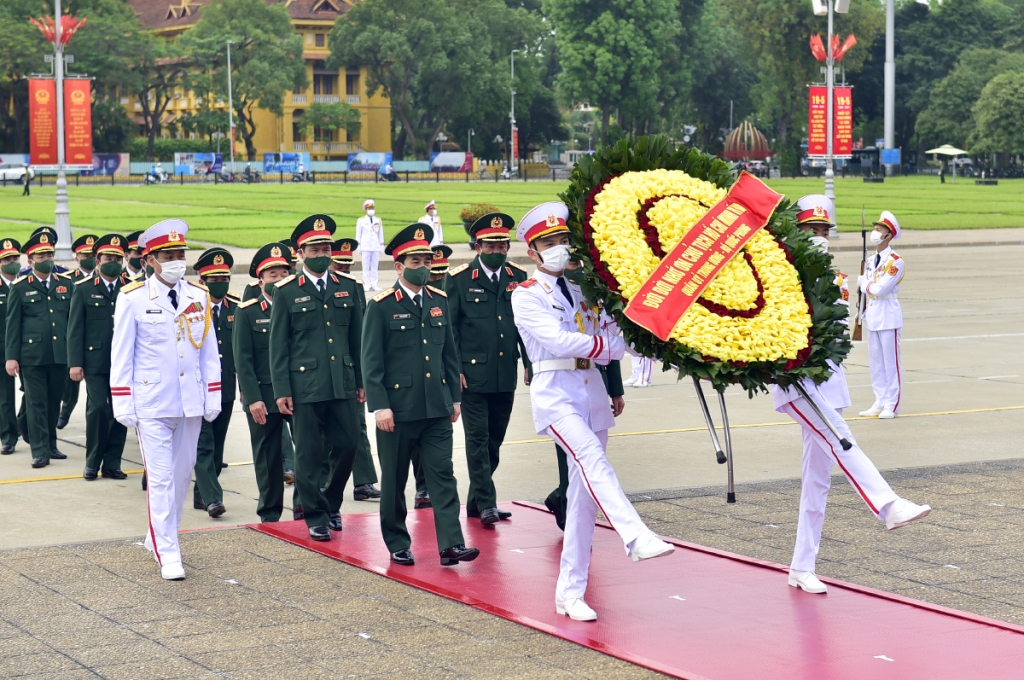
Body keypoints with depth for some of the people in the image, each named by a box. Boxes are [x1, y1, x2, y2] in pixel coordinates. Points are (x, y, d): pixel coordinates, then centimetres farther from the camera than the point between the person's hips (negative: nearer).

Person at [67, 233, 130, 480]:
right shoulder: (84, 288, 4)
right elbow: (75, 328, 2)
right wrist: (75, 363, -6)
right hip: (95, 361, -2)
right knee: (98, 409, -8)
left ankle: (112, 463, 13)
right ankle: (92, 462, 7)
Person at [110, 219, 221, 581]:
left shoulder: (200, 296, 6)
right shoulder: (133, 299, -5)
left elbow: (209, 350, 10)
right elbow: (121, 354, -3)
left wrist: (213, 396, 7)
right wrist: (123, 403, -6)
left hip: (190, 402, 4)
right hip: (152, 403, -4)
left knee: (183, 473, 12)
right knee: (160, 478, -4)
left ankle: (158, 536, 29)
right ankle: (167, 553, -1)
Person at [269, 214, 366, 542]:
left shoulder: (347, 287, 9)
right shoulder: (286, 291, 0)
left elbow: (357, 337, 13)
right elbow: (278, 345, 0)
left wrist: (361, 381, 10)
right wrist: (281, 390, -5)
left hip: (343, 384, 3)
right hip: (305, 385, -3)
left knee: (347, 445, 4)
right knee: (309, 454, 2)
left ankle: (331, 502, 27)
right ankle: (316, 517, 14)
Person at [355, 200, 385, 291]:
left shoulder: (378, 221, 11)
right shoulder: (361, 220, 4)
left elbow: (381, 234, 14)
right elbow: (358, 234, 5)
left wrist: (381, 246, 9)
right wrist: (359, 246, 0)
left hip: (376, 247, 2)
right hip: (365, 247, -2)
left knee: (375, 267, 2)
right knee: (366, 267, -3)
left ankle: (374, 285, 5)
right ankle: (367, 285, -1)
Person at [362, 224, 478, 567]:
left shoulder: (439, 301, 9)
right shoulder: (381, 306, -6)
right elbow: (372, 360, -8)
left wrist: (454, 397, 12)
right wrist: (379, 406, -13)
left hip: (437, 407, 4)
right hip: (398, 407, -4)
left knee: (443, 475, -3)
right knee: (394, 480, 7)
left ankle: (451, 544, -5)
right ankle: (398, 545, 18)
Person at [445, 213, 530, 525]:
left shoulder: (518, 277, 9)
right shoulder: (459, 279, -2)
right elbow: (449, 327, -2)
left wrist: (531, 364, 6)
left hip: (506, 376, 4)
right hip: (472, 374, -4)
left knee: (494, 441, 9)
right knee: (478, 439, -4)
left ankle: (475, 501, 20)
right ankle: (486, 503, -1)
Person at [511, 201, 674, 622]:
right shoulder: (527, 296, 0)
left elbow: (615, 340, 5)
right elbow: (557, 341, -14)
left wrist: (591, 348, -14)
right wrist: (601, 344, -12)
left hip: (592, 390, 5)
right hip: (555, 392, -5)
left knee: (584, 493, 3)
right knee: (591, 458, -31)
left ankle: (571, 594, 7)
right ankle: (637, 538, -48)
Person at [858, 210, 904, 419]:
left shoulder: (895, 262, -11)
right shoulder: (870, 260, 13)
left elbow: (880, 289, -17)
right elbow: (862, 285, 14)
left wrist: (866, 284, -1)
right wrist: (871, 285, -4)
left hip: (888, 315, -8)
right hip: (871, 315, 8)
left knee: (891, 361, -3)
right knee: (875, 361, 10)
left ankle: (892, 405, 0)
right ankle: (880, 402, 16)